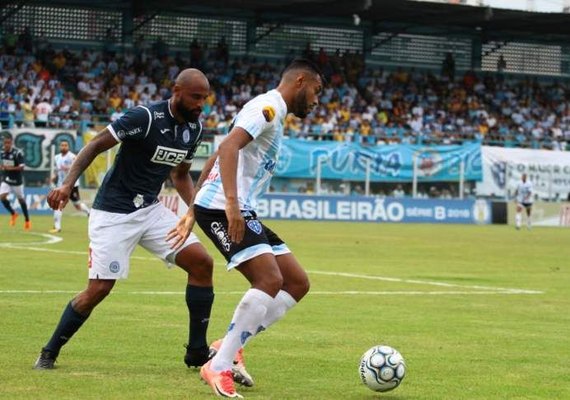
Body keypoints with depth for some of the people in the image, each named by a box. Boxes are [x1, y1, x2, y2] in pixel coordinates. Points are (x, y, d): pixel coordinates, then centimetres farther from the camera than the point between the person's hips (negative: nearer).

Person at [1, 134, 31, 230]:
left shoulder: (17, 153, -17)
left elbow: (21, 167, -21)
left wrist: (10, 168, -30)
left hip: (17, 180, -5)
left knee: (21, 199, 7)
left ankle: (27, 220, 23)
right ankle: (13, 214, 12)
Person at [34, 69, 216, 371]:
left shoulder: (194, 128, 4)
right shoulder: (145, 117, -20)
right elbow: (96, 145, -18)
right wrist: (68, 184, -30)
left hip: (150, 210, 7)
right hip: (113, 213, -7)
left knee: (202, 263, -6)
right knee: (99, 289, -9)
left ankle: (197, 353, 4)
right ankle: (48, 354, 12)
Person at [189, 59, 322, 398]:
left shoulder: (274, 115, 24)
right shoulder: (268, 106, -8)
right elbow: (229, 147, -23)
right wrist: (231, 203, -33)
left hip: (240, 211, 10)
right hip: (222, 208, -10)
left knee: (298, 283, 5)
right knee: (270, 281, -22)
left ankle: (230, 347, 4)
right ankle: (218, 367, -17)